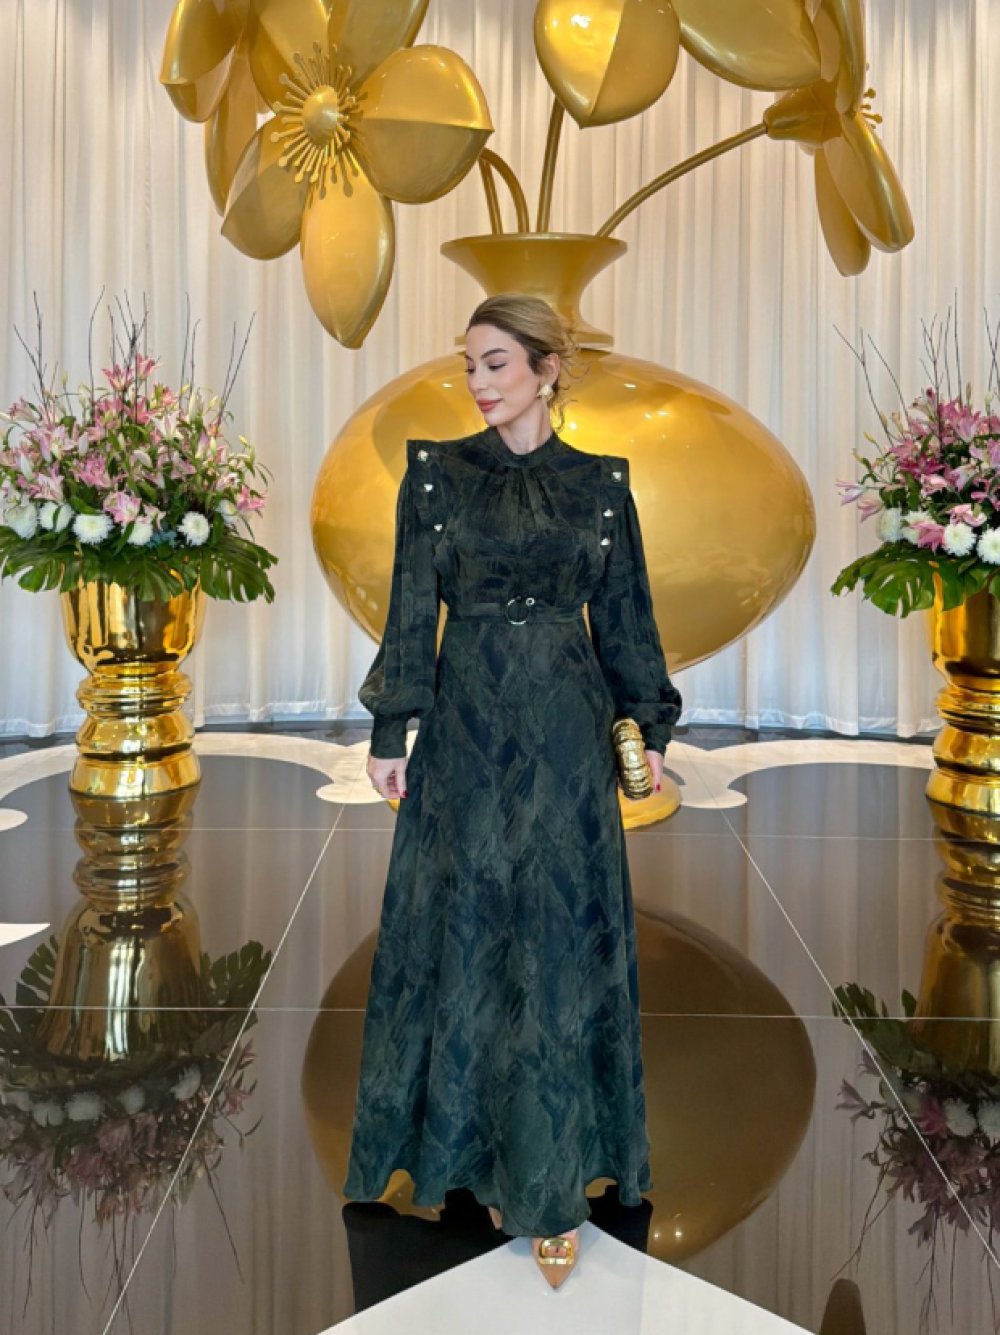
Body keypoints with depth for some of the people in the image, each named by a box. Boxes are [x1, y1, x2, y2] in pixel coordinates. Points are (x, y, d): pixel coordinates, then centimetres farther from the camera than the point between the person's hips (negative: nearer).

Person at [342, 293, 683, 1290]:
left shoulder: (601, 482, 5)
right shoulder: (435, 471, 2)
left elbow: (626, 611, 9)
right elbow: (411, 608, 0)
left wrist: (650, 725, 8)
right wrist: (391, 730, -3)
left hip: (567, 730, 0)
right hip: (467, 727, 0)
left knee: (565, 939, 3)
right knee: (467, 929, 6)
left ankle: (556, 1176, 16)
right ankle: (484, 1150, 24)